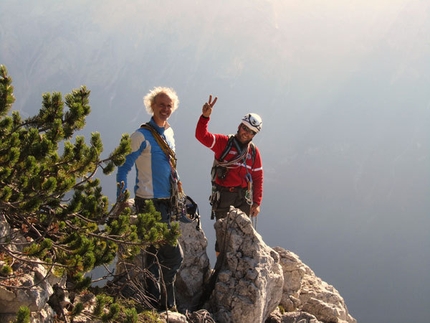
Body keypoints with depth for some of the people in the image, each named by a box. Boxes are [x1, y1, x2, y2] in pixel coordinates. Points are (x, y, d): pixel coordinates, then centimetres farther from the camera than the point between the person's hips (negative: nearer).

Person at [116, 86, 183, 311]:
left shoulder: (169, 132, 11)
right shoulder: (142, 136, -13)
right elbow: (124, 167, -13)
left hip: (165, 201, 8)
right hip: (149, 202, -8)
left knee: (155, 253, 14)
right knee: (174, 255, -9)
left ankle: (155, 302, 21)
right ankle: (166, 304, 3)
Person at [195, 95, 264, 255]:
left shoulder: (254, 151, 5)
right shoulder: (223, 142, -6)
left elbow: (258, 178, 7)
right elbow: (202, 136, -21)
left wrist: (257, 203, 4)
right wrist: (205, 116, -36)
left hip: (243, 198, 3)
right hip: (223, 196, -3)